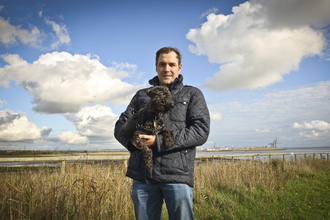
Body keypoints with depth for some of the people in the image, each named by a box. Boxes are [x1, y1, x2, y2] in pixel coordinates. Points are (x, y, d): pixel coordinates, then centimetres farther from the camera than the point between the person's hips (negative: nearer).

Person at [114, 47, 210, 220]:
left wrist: (158, 141, -14)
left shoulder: (192, 94, 10)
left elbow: (201, 131, -4)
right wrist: (131, 140, -11)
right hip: (142, 176, 3)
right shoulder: (142, 95, 19)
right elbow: (120, 126, 14)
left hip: (177, 175, -3)